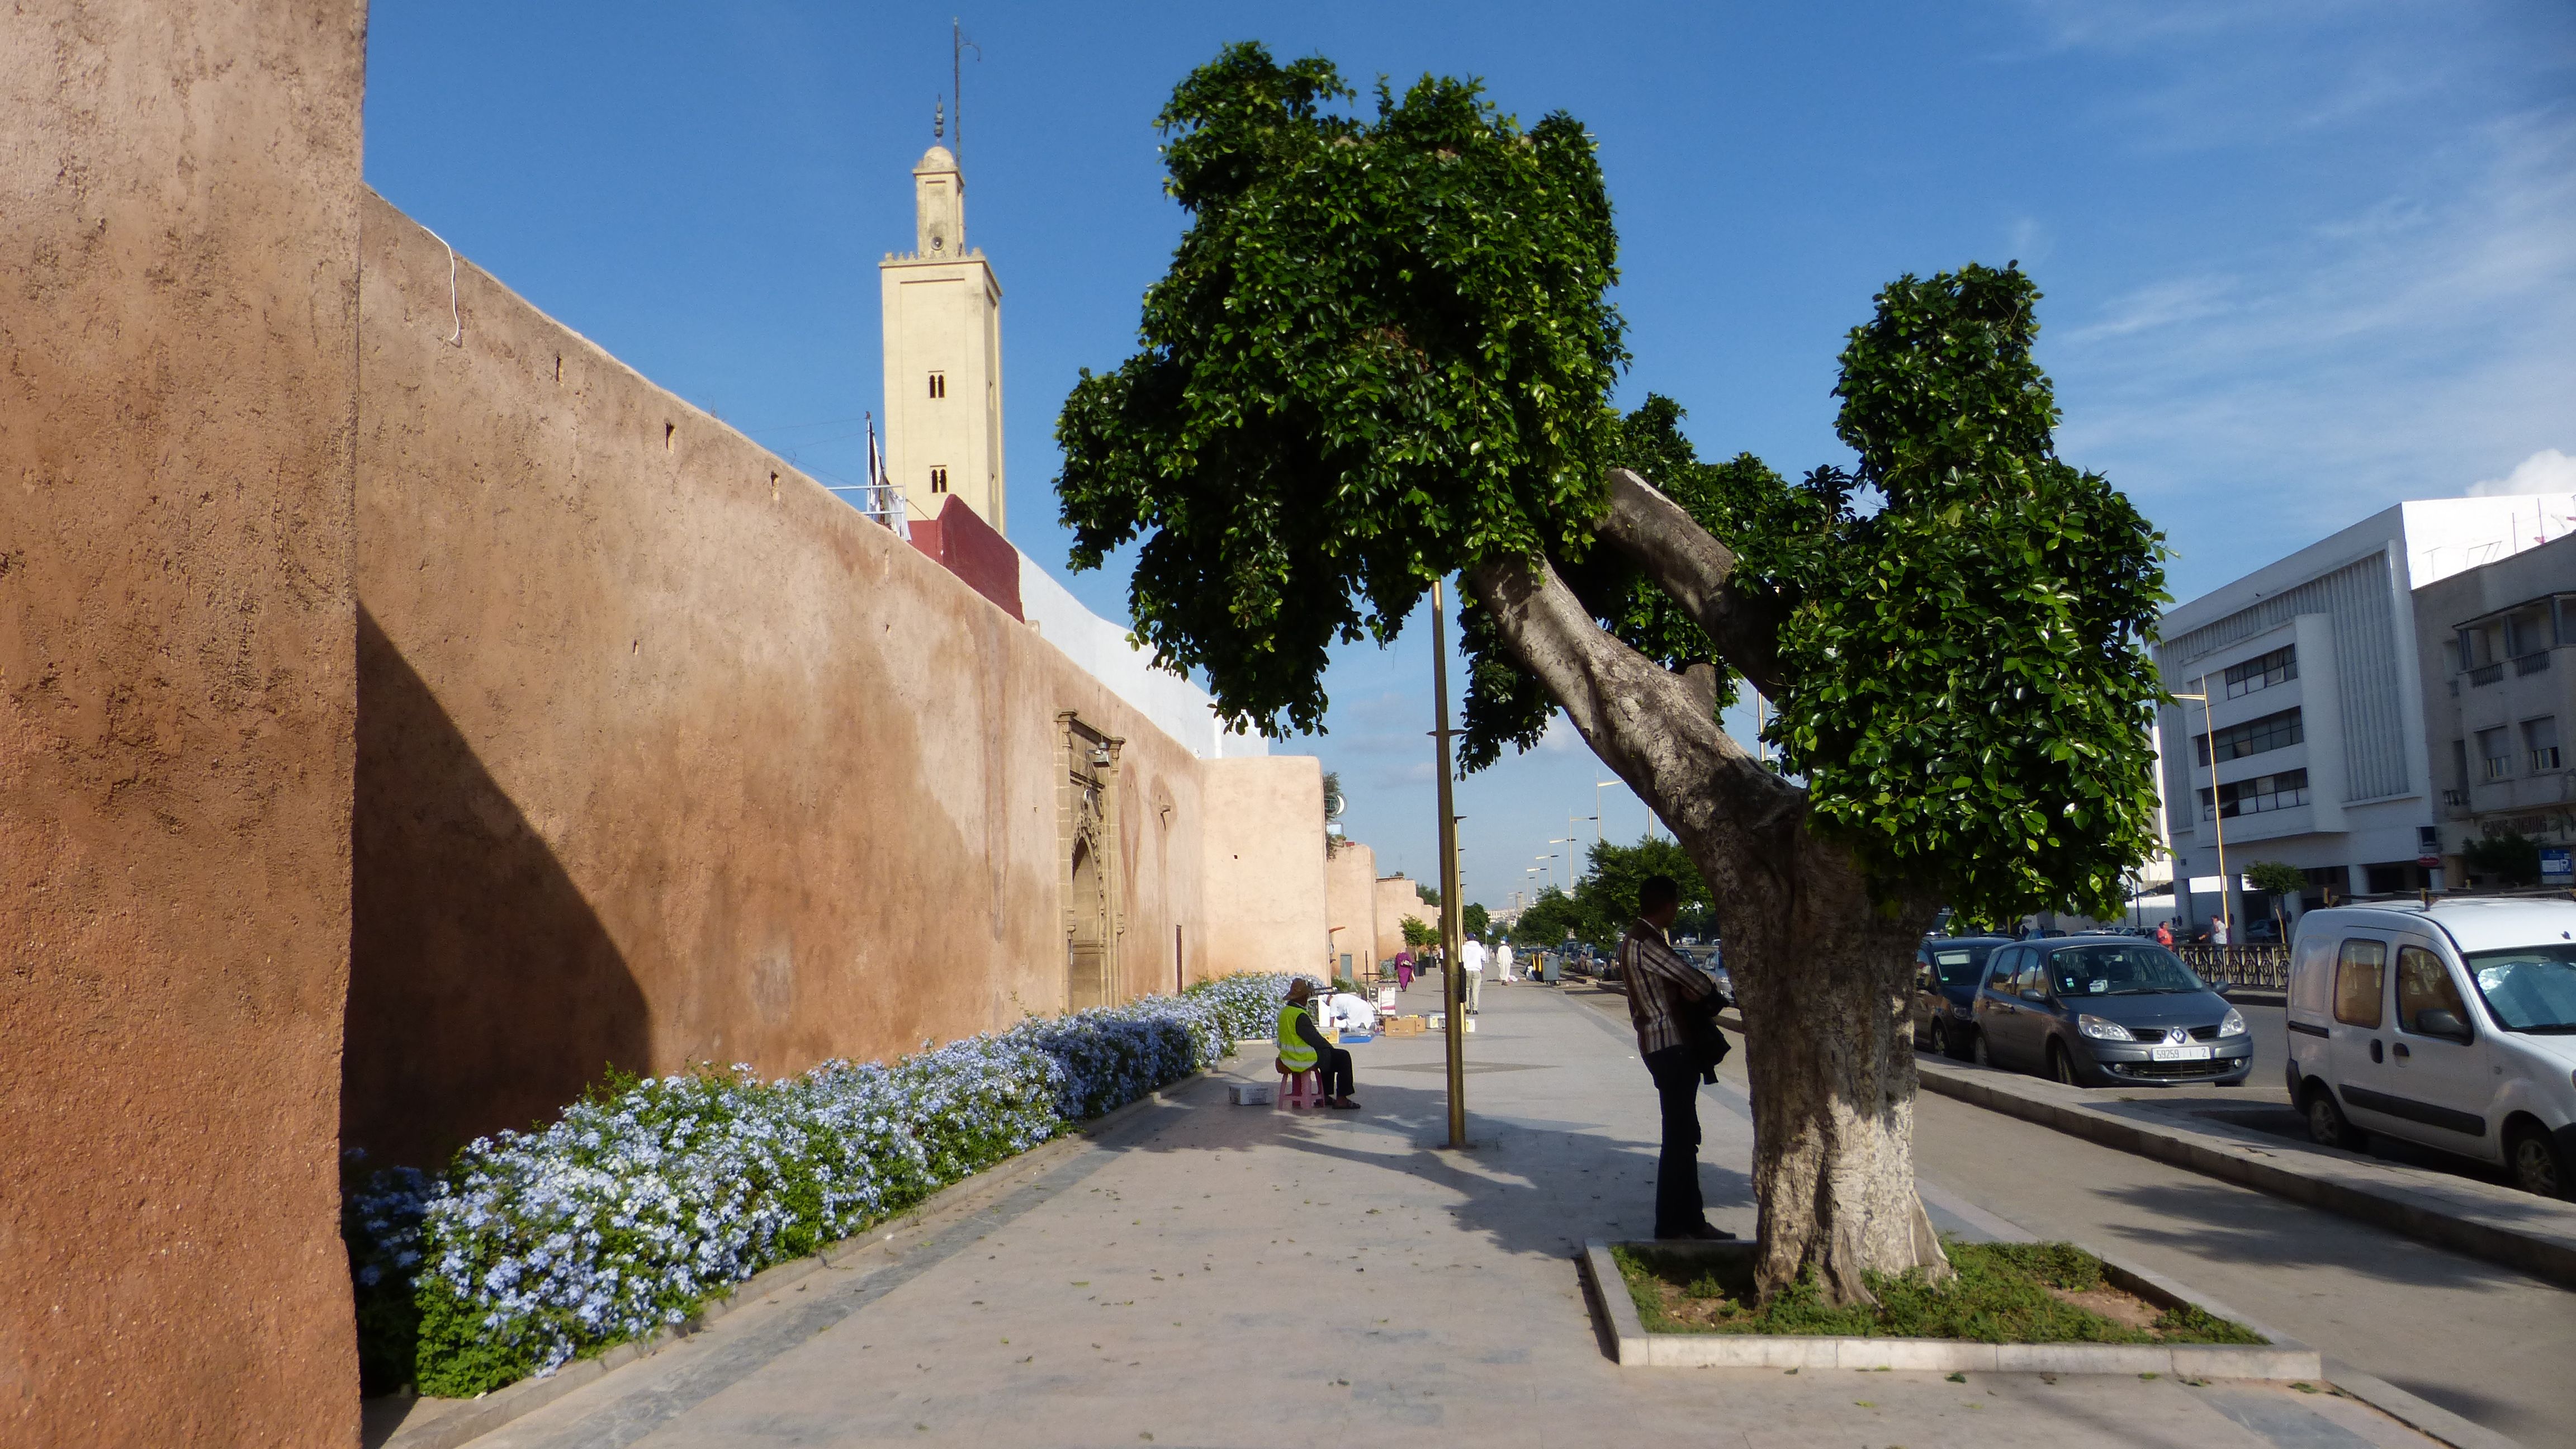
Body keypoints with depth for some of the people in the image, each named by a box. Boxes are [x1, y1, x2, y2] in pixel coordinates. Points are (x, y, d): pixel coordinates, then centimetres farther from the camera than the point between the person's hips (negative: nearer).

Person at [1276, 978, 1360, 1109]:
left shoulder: (1285, 1011, 8)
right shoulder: (1300, 1016, -23)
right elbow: (1314, 1038, -18)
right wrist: (1331, 1047, 1)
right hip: (1305, 1060, -10)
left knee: (1330, 1055, 29)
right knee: (1343, 1057, 1)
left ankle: (1326, 1096, 29)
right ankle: (1342, 1099, 2)